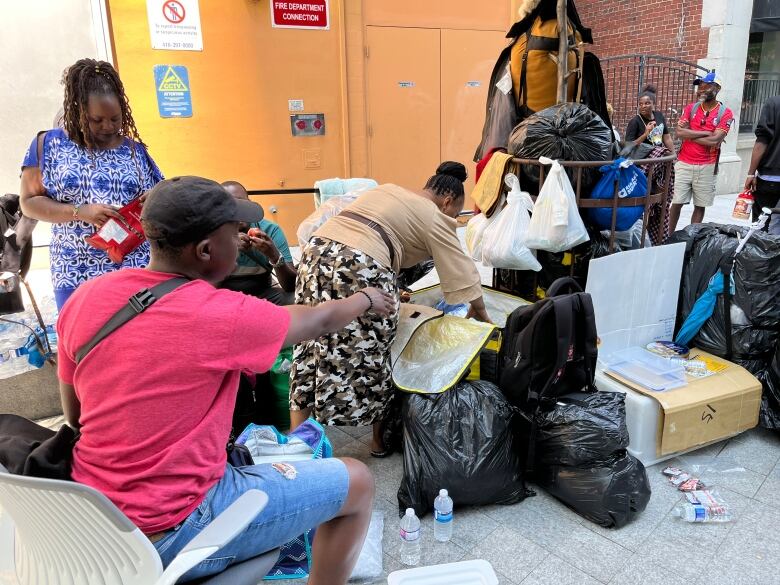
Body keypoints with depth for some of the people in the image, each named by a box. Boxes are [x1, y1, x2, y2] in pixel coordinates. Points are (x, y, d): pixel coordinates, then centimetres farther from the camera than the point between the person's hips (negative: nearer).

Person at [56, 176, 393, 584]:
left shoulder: (84, 298, -5)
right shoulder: (221, 315, -23)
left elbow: (74, 416, 7)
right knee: (356, 482, 5)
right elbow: (319, 321, -4)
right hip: (170, 533, -7)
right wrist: (366, 299, 16)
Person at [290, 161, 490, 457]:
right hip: (359, 268, -7)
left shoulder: (387, 190, 28)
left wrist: (391, 289, 33)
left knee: (310, 351, 12)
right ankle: (380, 438, 27)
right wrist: (483, 317, 21)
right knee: (369, 356, 9)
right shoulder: (434, 218, 8)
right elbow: (462, 274, 9)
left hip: (317, 252, 7)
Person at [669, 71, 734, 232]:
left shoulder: (725, 113, -4)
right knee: (677, 203, 3)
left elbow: (714, 141, -15)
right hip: (684, 164, 2)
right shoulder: (690, 108, 5)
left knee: (700, 206, 7)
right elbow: (679, 132, -9)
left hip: (706, 167, -1)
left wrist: (689, 134, -8)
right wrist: (706, 133, -11)